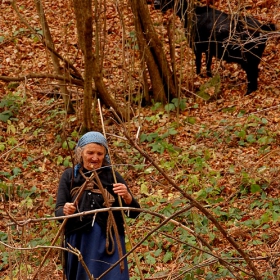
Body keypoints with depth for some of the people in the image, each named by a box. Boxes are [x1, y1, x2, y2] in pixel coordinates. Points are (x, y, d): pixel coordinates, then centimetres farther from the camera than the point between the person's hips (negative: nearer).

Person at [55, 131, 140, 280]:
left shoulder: (112, 176, 4)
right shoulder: (69, 176, 5)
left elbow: (134, 212, 2)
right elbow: (58, 211, -1)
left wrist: (127, 197, -20)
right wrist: (65, 211, -24)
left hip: (109, 243, -1)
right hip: (79, 243, 1)